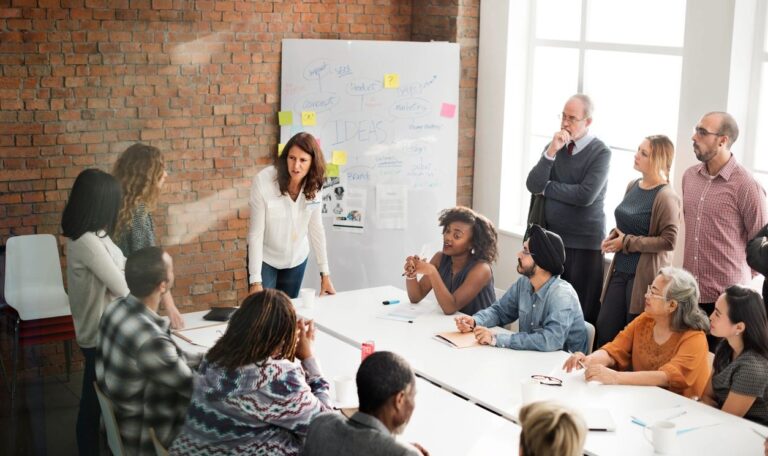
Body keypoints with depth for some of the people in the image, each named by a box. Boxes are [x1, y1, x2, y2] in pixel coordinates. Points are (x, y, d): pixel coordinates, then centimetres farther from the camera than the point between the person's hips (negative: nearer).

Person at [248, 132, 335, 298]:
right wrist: (255, 281, -24)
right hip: (265, 258, -3)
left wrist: (325, 274, -4)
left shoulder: (313, 185, -13)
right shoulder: (263, 181, -25)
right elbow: (256, 233, -22)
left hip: (297, 259, 4)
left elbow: (316, 228, -4)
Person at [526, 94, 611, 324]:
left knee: (582, 313, -1)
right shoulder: (554, 146, 9)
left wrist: (547, 187, -6)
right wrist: (551, 152, -13)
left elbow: (586, 195, -19)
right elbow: (533, 185, -2)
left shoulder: (600, 152, -6)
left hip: (585, 243, -4)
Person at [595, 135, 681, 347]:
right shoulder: (633, 186, 8)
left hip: (644, 274, -7)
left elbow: (668, 241, -18)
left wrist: (627, 243, -15)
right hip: (620, 269, 7)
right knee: (604, 328, 9)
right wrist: (614, 236, 2)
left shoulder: (666, 197, -15)